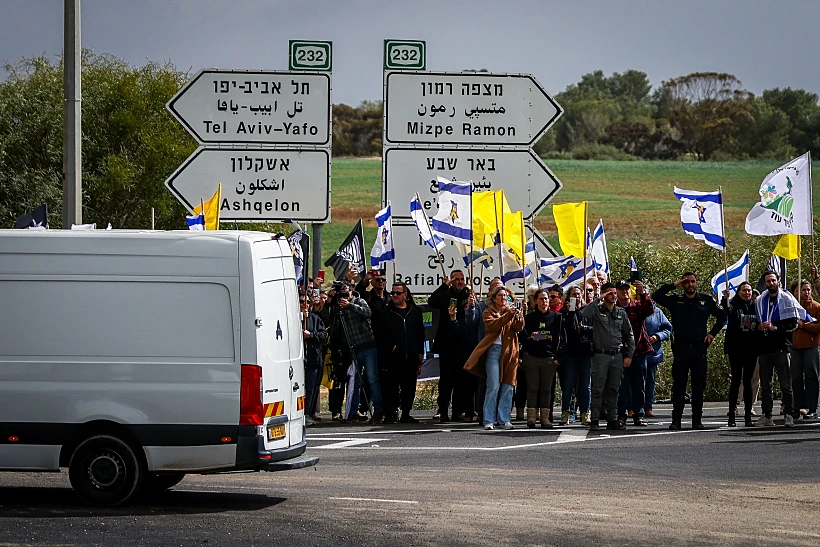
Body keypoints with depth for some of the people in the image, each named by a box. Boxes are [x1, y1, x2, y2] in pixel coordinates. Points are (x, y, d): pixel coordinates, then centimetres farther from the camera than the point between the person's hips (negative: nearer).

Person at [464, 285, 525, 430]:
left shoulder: (511, 311, 16)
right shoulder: (488, 312, 8)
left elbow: (518, 328, 1)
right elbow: (493, 325, -12)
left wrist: (518, 316, -18)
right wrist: (508, 315, -21)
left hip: (509, 352, 3)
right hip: (494, 350, -3)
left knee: (507, 387, 2)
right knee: (493, 386, -10)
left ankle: (504, 419, 7)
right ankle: (489, 421, -7)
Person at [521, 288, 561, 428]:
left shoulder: (556, 317, 10)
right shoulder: (529, 317, 8)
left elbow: (559, 337, 6)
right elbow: (524, 335, 6)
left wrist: (557, 356, -2)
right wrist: (530, 338, -16)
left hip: (549, 357, 1)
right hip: (532, 357, -1)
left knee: (546, 388, 3)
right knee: (532, 387, -3)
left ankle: (545, 417, 4)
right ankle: (531, 417, -3)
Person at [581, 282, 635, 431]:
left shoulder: (621, 313, 11)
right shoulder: (597, 310, -1)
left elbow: (629, 335, 15)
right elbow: (584, 314, -24)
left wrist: (629, 355, 7)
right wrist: (599, 300, -19)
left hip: (617, 356, 4)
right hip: (601, 355, -4)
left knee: (613, 389, 8)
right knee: (598, 389, -4)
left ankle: (612, 419, 13)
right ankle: (594, 420, -3)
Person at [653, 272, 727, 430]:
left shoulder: (706, 301, 10)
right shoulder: (675, 301, 8)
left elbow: (722, 316, 20)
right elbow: (656, 296, -2)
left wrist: (712, 333, 9)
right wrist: (673, 285, -2)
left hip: (699, 348, 1)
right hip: (680, 349, -1)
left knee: (699, 386, 3)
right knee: (678, 386, -1)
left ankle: (697, 420, 8)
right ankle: (676, 420, 2)